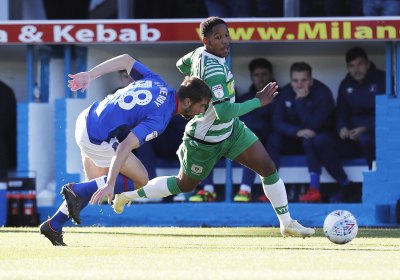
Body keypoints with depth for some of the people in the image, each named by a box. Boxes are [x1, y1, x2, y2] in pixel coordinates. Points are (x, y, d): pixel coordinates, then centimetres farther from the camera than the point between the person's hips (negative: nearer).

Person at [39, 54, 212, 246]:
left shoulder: (157, 82, 3)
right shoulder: (159, 120, -22)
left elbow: (126, 60, 12)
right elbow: (126, 146, -32)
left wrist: (90, 75, 17)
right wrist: (110, 184, -35)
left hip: (87, 119, 9)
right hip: (99, 141, -9)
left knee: (94, 187, 22)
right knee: (140, 180, 3)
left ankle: (53, 225, 22)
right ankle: (77, 191, -4)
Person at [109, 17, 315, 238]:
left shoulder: (200, 53, -9)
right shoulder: (214, 71, -36)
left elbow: (181, 65, 14)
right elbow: (224, 113, -40)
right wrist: (258, 101, -32)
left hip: (232, 130, 8)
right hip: (206, 142, -8)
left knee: (268, 168, 0)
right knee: (184, 185, 15)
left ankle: (287, 224, 11)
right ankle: (127, 193, 34)